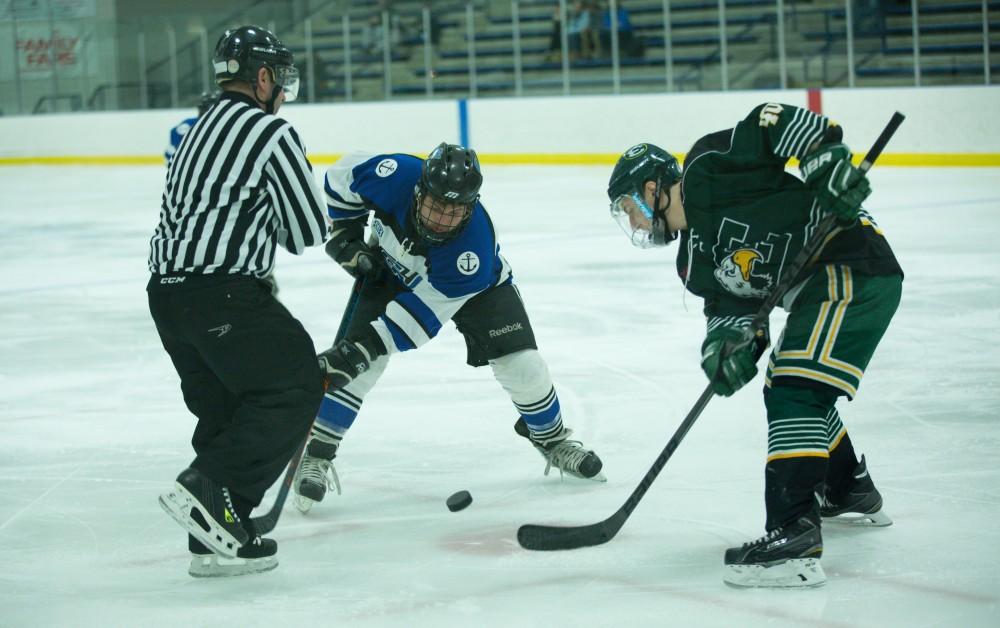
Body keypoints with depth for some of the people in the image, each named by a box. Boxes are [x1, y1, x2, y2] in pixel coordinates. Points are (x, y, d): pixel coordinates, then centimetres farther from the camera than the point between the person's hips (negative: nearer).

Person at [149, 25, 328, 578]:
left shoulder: (199, 131, 23)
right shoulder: (271, 133, -5)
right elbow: (310, 228, -5)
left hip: (169, 292, 9)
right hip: (222, 292, -9)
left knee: (225, 408, 16)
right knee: (295, 385, -1)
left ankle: (217, 542, 13)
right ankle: (209, 491, -13)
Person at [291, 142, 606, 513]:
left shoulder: (474, 244, -42)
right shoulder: (395, 177, -38)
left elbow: (423, 312, -39)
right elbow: (342, 176, -15)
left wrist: (362, 350, -45)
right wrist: (348, 236, -14)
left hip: (475, 283, -2)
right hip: (394, 270, 2)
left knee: (520, 363, -10)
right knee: (362, 360, -16)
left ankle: (554, 442, 18)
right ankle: (316, 455, -5)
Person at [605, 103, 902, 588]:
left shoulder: (706, 167, -7)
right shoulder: (695, 260, 16)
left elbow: (776, 123, -13)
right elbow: (731, 306, 4)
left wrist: (827, 161, -24)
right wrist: (726, 341, -16)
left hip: (854, 265, -11)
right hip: (819, 286, 11)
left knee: (796, 390, -19)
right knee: (785, 392, 26)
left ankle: (795, 537, -27)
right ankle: (853, 494, 45)